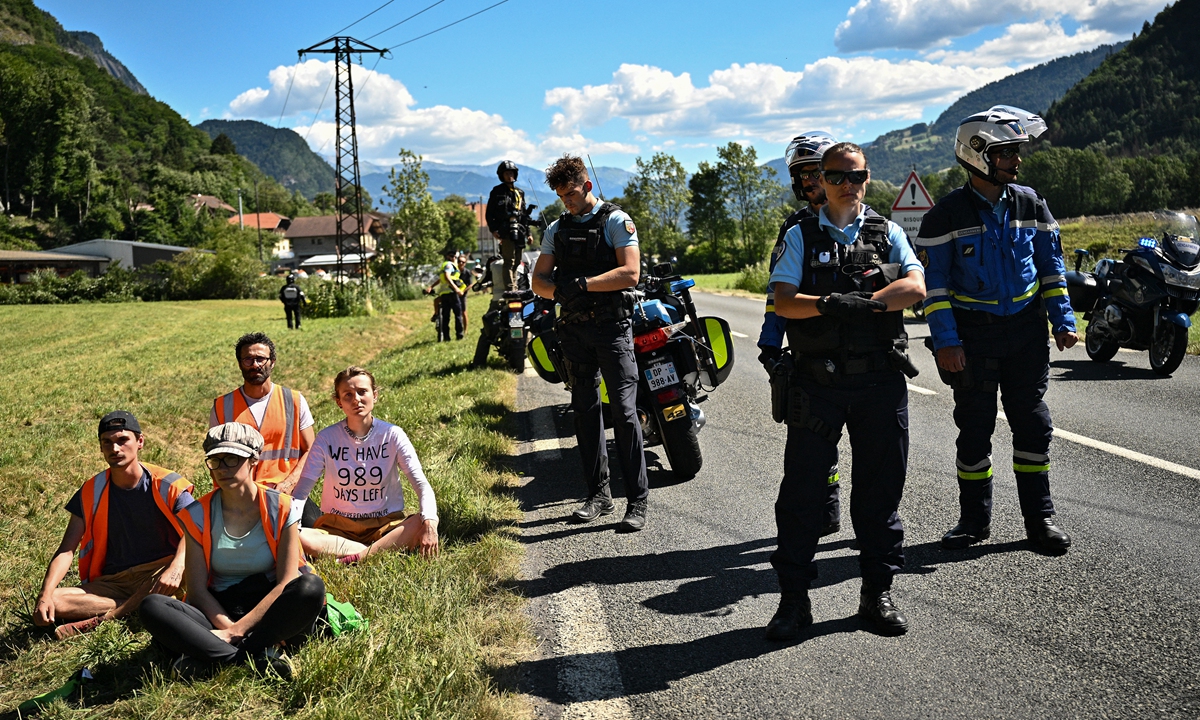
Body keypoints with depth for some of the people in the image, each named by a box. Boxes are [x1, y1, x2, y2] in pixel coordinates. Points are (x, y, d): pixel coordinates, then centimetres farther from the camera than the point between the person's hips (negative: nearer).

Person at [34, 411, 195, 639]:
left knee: (190, 564, -37)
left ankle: (105, 617, -25)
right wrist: (45, 595, -16)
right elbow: (66, 550, 0)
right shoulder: (91, 493, 5)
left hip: (157, 576, -2)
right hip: (111, 584, 3)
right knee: (54, 603, -23)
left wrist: (177, 568, -38)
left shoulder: (167, 485, -5)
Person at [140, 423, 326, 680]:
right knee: (152, 607, -25)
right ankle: (258, 654, -33)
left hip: (269, 610, -2)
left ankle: (211, 657, -27)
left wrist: (236, 631, -19)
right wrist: (228, 628, -20)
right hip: (219, 614, 2)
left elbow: (287, 583, -11)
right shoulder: (198, 515, 1)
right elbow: (197, 589, -3)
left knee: (311, 587, -33)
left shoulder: (281, 509, -5)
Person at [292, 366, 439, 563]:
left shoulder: (392, 435, -6)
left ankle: (361, 556, -29)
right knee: (294, 538, -30)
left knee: (426, 524, -31)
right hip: (337, 526, 1)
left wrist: (429, 524, -33)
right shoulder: (326, 438, -4)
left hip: (385, 524, -1)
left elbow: (422, 485, -14)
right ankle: (376, 551, -26)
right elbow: (301, 491, -6)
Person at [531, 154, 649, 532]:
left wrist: (582, 283, -19)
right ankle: (598, 493, 18)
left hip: (612, 326, -5)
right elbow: (538, 278, 11)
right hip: (575, 329, 6)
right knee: (585, 411, 9)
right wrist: (559, 289, -11)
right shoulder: (556, 228, 15)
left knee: (623, 411, -9)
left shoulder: (616, 221, -1)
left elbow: (630, 273, -13)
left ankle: (637, 500, -5)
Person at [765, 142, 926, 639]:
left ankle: (878, 592, 21)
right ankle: (794, 597, 12)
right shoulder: (801, 236, 8)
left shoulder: (888, 233, 12)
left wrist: (863, 302, -20)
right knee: (802, 487, 1)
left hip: (881, 380, 2)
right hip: (816, 380, -1)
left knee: (880, 486, 8)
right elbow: (783, 301, -6)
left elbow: (915, 288, -5)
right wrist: (828, 304, -25)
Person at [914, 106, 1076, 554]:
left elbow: (1051, 266, 12)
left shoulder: (1030, 205, 5)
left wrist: (1063, 321, 5)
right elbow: (933, 282, -7)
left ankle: (1040, 518, 18)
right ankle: (974, 520, 17)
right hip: (972, 335, -3)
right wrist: (946, 341, -13)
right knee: (974, 428, 4)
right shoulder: (947, 214, -6)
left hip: (1026, 331, 3)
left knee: (1033, 424, 6)